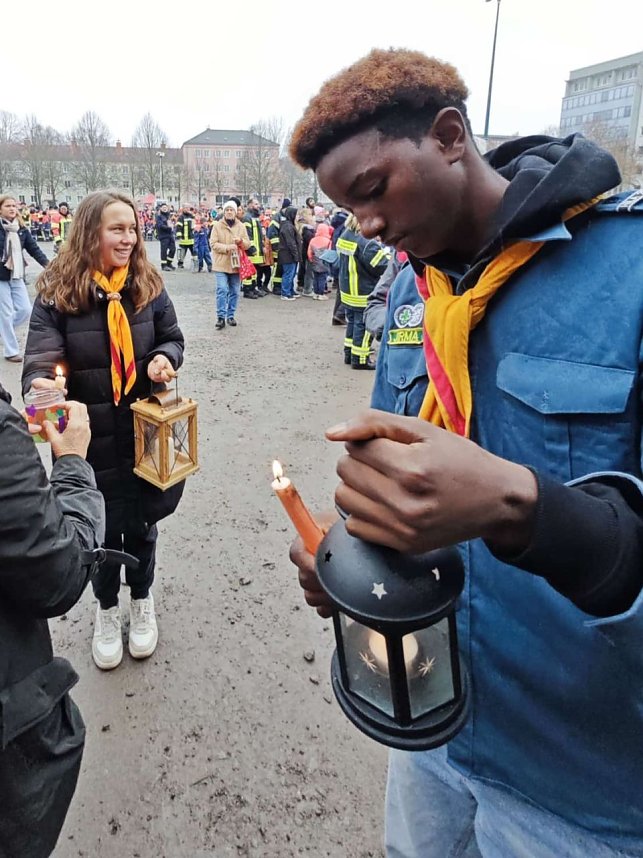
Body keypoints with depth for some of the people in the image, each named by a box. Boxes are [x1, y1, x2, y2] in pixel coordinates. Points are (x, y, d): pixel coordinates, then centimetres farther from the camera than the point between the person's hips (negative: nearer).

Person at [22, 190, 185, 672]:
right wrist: (41, 385, -38)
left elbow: (173, 339, 8)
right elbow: (40, 355, -15)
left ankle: (142, 600, 43)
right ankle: (107, 607, 41)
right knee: (102, 528, 12)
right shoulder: (58, 292, -9)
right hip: (89, 438, -1)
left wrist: (163, 359, -15)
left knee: (140, 522, 16)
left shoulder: (148, 286, -2)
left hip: (144, 433, 2)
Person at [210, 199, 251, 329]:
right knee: (222, 290, -11)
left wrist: (241, 241, -15)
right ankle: (221, 317, -3)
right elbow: (213, 244, -8)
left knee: (234, 292, 9)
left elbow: (248, 244, 7)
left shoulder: (241, 226, 6)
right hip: (221, 264, -3)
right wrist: (227, 247, -21)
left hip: (236, 264, 3)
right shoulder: (217, 225, -2)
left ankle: (230, 315, 21)